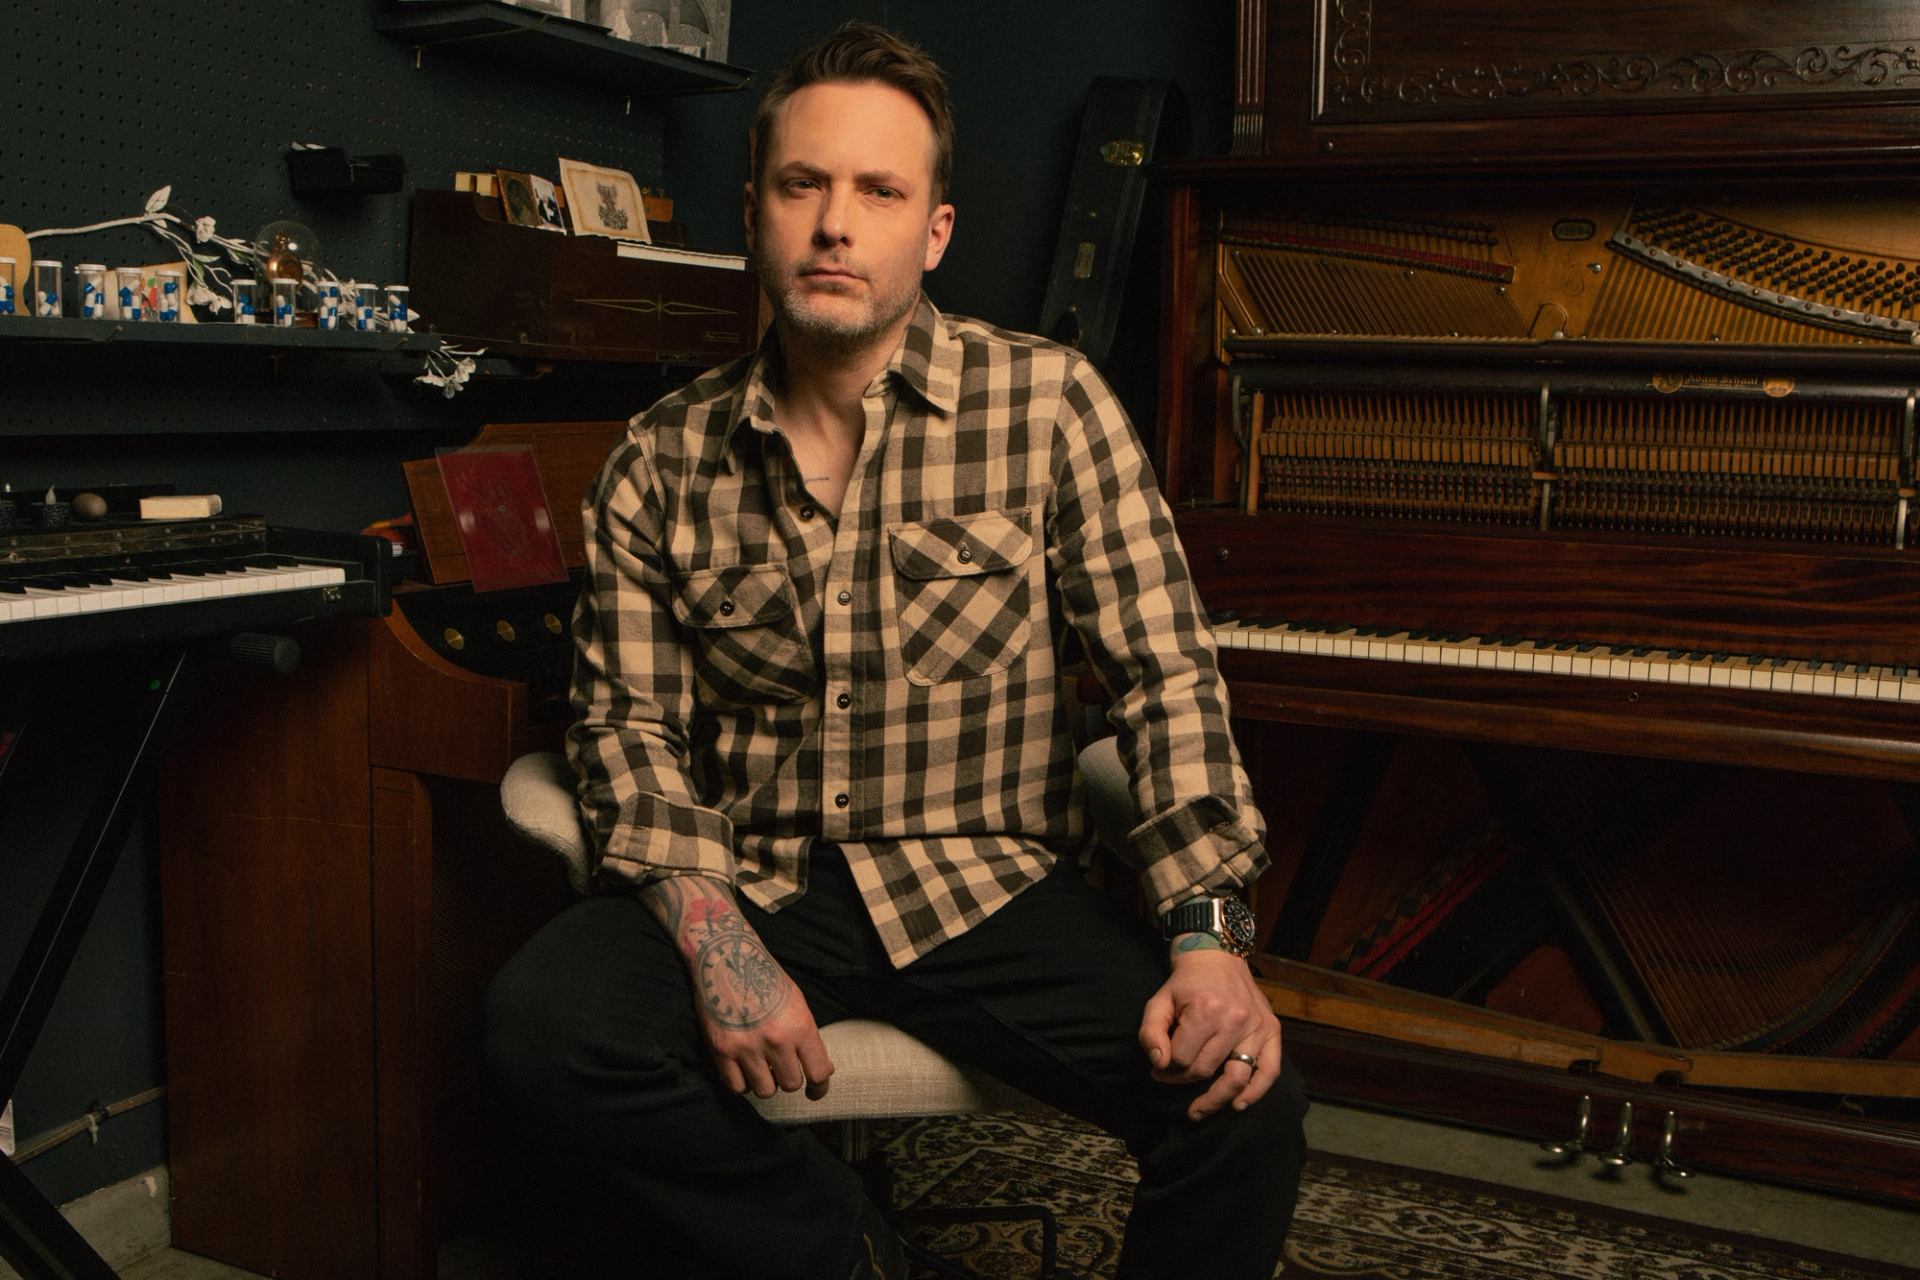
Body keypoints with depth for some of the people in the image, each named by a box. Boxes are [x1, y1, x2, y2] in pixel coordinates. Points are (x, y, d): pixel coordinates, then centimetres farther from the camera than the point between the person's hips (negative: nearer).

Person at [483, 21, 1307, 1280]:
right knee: (543, 1026, -26)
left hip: (990, 885, -1)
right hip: (750, 881, 2)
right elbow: (633, 722, 1)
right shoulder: (661, 464, 3)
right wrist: (716, 942, -16)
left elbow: (1165, 672, -7)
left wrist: (1208, 940, -18)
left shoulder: (1048, 401, -3)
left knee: (1246, 1097, -23)